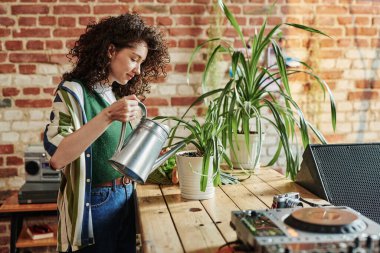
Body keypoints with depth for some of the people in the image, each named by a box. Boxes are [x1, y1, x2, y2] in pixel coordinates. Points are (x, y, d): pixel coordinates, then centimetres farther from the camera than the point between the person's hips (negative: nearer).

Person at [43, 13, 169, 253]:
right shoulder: (74, 91, -12)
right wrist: (108, 116, -29)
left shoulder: (117, 94, 8)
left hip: (126, 199, 7)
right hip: (94, 204, -7)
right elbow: (57, 157, -25)